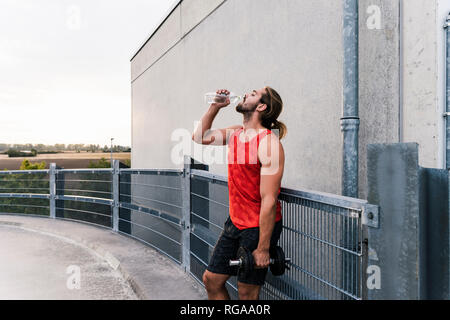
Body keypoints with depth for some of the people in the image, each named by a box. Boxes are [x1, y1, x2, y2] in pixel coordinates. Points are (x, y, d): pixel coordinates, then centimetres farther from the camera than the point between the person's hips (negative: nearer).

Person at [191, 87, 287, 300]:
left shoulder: (269, 143, -20)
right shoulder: (235, 134, 5)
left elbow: (269, 200, -21)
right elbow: (199, 137, 19)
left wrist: (263, 248, -20)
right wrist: (215, 107, 5)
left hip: (259, 227, -8)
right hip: (235, 222, 8)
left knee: (247, 294, 7)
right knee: (211, 280, 15)